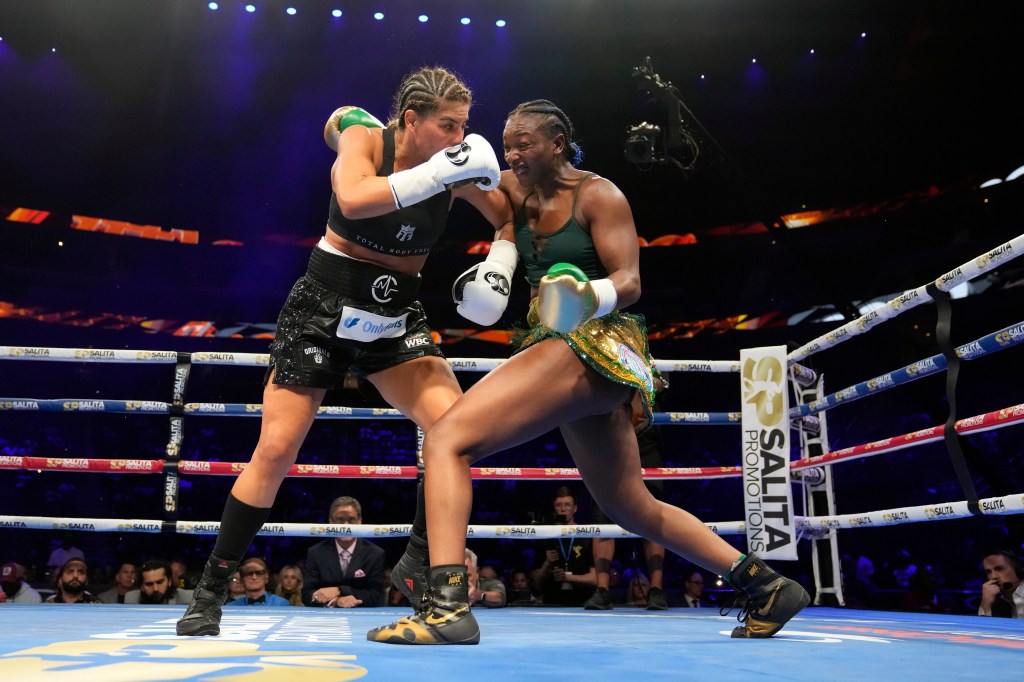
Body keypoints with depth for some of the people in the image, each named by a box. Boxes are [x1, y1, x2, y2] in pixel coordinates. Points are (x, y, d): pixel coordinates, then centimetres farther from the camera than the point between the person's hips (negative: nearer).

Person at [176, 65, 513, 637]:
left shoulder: (457, 168, -4)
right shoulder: (364, 138, -11)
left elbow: (509, 215, 10)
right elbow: (353, 200, -33)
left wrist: (501, 264, -9)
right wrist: (438, 173, -35)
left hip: (395, 316, 3)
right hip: (325, 307, -2)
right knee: (276, 450, -3)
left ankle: (419, 561, -1)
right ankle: (212, 589, 14)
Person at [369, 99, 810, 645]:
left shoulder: (598, 194, -3)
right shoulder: (522, 192, 17)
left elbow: (630, 282, -11)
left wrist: (592, 296, -33)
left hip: (593, 345, -9)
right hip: (591, 370, 9)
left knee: (446, 440, -19)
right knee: (633, 509, 19)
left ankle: (446, 605, -29)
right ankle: (765, 587, 26)